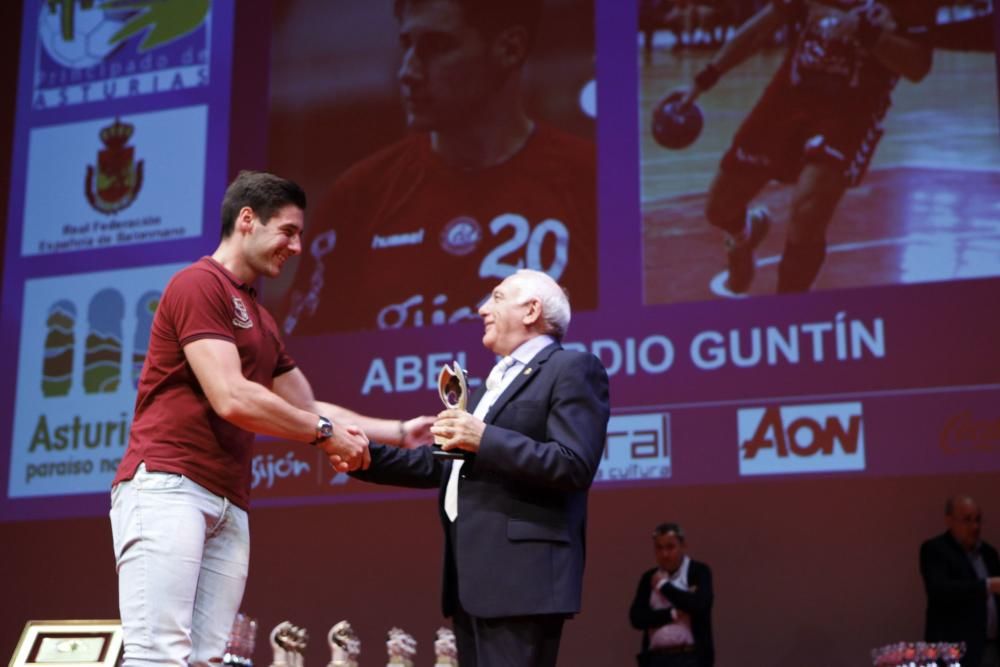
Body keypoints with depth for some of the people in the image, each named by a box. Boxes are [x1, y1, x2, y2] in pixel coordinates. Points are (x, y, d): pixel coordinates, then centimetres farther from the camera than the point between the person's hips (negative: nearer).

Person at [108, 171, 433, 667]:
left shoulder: (260, 321, 24)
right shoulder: (199, 284, -5)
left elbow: (308, 408, 29)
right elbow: (231, 399, -15)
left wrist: (400, 432, 23)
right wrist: (325, 433, -3)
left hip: (229, 504, 9)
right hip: (166, 485, -9)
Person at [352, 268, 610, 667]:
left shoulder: (572, 368, -3)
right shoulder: (494, 381, 26)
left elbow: (575, 465, -16)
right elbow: (443, 465, 24)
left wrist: (484, 439, -19)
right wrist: (367, 457, 14)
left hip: (519, 573, -9)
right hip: (473, 575, 9)